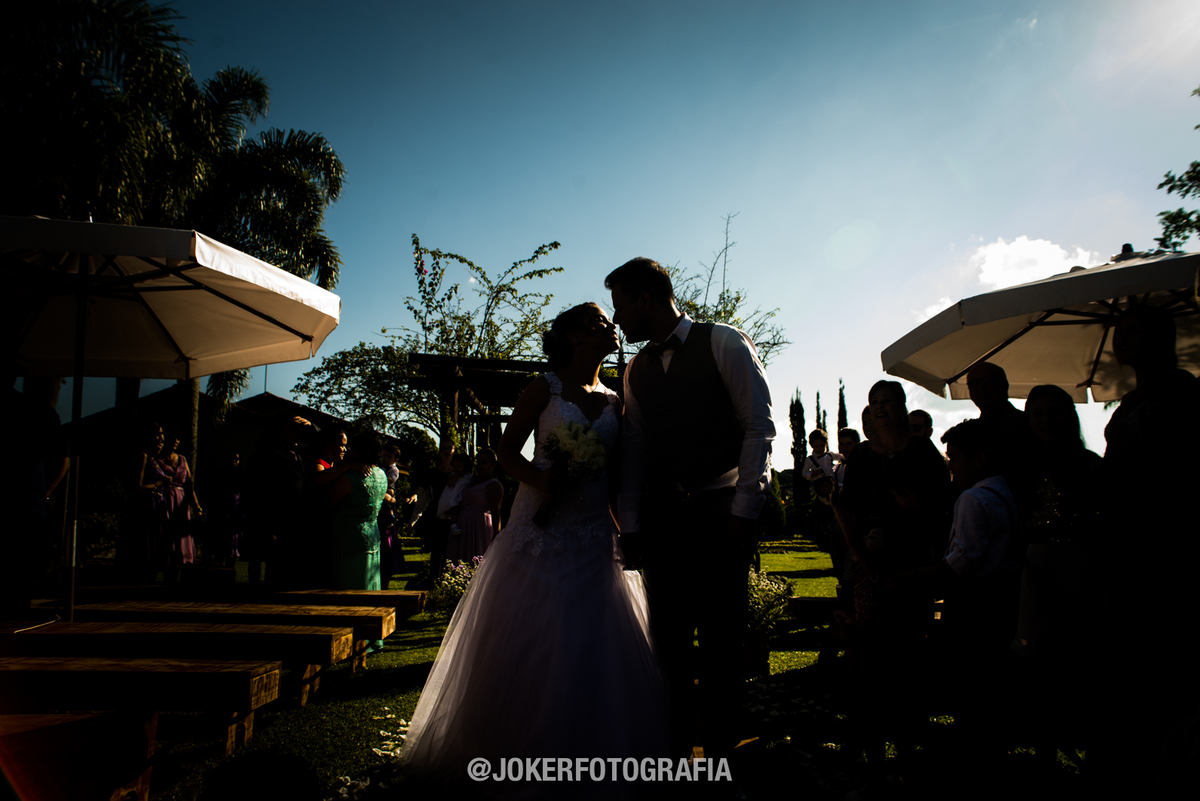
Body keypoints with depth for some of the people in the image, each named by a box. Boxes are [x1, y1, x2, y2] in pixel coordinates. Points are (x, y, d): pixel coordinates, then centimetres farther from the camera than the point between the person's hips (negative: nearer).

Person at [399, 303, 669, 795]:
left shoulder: (615, 402, 10)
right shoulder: (545, 389, 0)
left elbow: (620, 471, 11)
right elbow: (507, 449, -1)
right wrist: (537, 479, -18)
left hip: (596, 538, 4)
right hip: (541, 530, -3)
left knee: (597, 652, 3)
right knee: (526, 649, 1)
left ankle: (591, 765, 20)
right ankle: (511, 760, 20)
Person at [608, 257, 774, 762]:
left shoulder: (724, 345, 0)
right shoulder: (636, 370, 14)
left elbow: (759, 427, -5)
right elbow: (635, 451, 13)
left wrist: (743, 511, -11)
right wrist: (630, 525, 5)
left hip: (721, 515, -4)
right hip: (662, 519, 4)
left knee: (721, 642, 2)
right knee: (668, 642, 7)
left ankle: (720, 754, 16)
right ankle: (672, 751, 20)